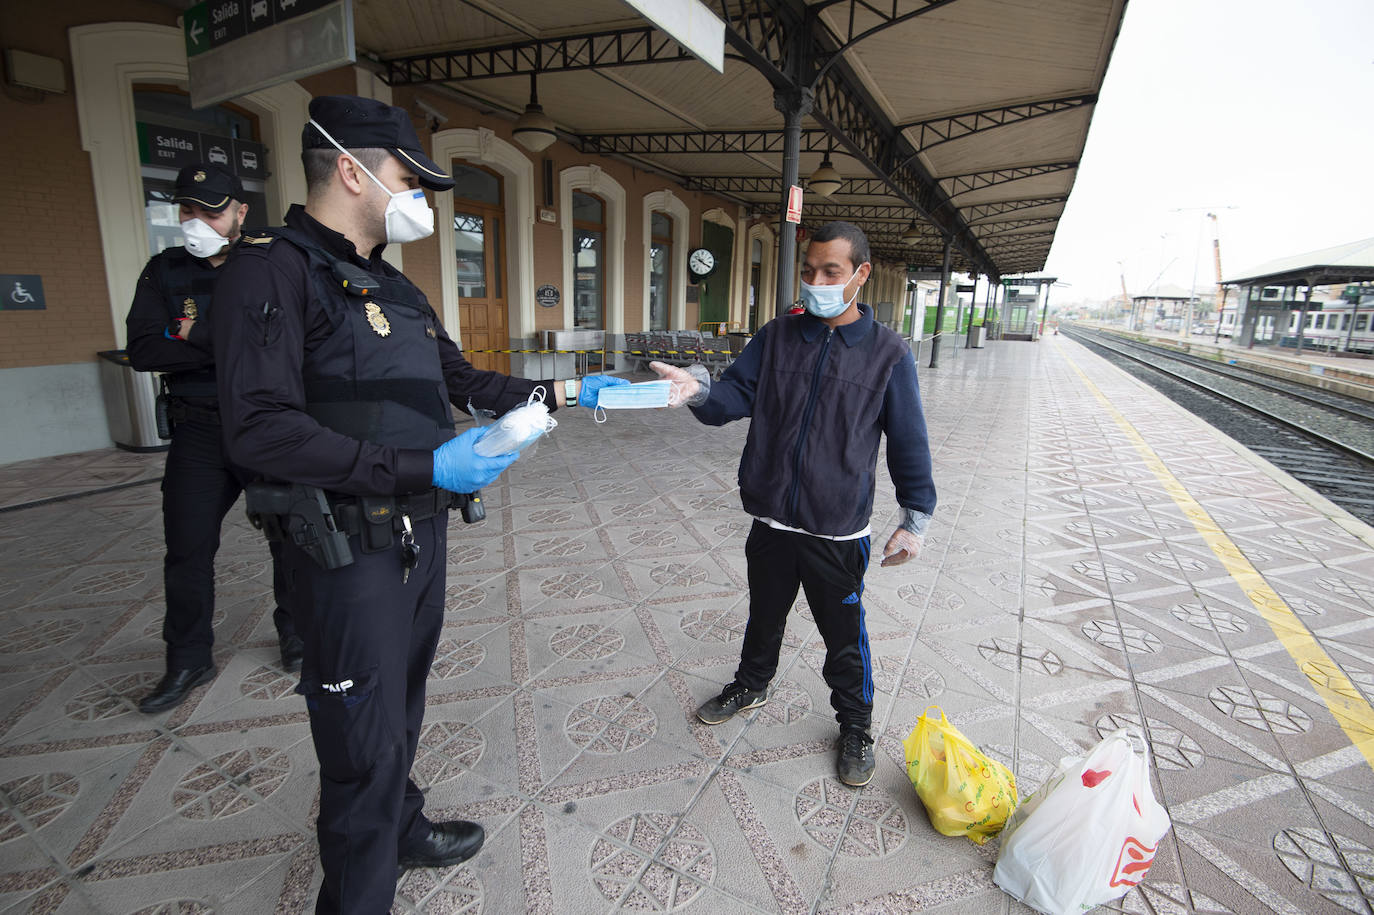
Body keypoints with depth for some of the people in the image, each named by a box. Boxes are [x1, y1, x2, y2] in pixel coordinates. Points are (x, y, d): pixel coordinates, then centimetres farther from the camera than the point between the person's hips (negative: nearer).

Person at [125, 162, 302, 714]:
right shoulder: (164, 272, 6)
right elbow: (142, 351, -5)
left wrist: (195, 337, -17)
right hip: (200, 431, 2)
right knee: (188, 549, 6)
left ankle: (294, 632, 30)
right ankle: (188, 661, 24)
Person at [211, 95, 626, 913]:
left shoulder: (393, 286, 15)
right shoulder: (275, 268, -14)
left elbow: (465, 380, 20)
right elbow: (260, 429, -24)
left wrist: (564, 392, 12)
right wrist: (422, 467, -26)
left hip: (420, 532, 9)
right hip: (348, 550, -8)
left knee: (402, 709, 24)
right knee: (366, 740, 4)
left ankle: (400, 830, 46)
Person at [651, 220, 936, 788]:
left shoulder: (887, 353, -6)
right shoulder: (776, 337, 1)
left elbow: (908, 442, -2)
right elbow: (737, 394, -5)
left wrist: (915, 518, -4)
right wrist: (699, 391, -27)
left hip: (838, 532, -3)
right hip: (771, 521, 3)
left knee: (844, 636, 13)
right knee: (764, 615, 23)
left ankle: (855, 727, 38)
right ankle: (752, 686, 50)